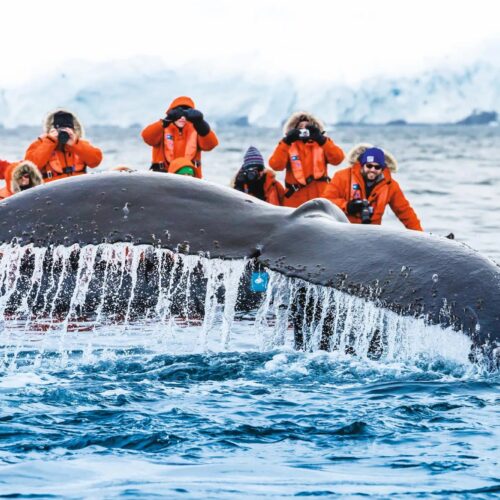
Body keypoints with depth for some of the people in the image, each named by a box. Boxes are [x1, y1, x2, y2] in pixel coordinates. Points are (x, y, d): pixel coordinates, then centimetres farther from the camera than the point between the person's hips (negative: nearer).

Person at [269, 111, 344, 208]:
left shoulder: (322, 144, 10)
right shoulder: (288, 146, 7)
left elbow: (337, 159, -7)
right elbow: (276, 165, -9)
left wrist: (322, 140, -16)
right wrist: (286, 142, -15)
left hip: (320, 199, 1)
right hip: (296, 202, -1)